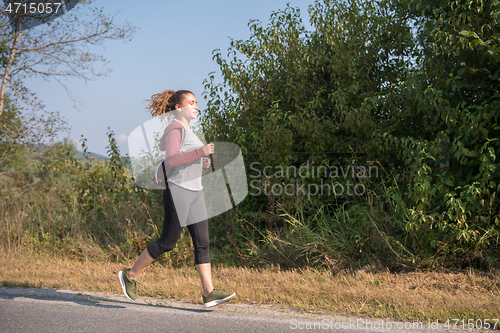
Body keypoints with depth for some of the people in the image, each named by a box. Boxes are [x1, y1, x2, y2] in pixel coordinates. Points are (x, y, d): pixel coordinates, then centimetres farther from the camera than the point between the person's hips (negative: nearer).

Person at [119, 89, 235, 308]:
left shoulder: (186, 130, 19)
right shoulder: (175, 128, -10)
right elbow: (171, 160, -22)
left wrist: (199, 162, 15)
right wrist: (200, 152, -25)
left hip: (194, 191, 9)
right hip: (178, 191, -9)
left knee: (202, 243, 1)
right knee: (168, 242, -2)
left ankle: (209, 293, -1)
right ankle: (130, 275, 14)